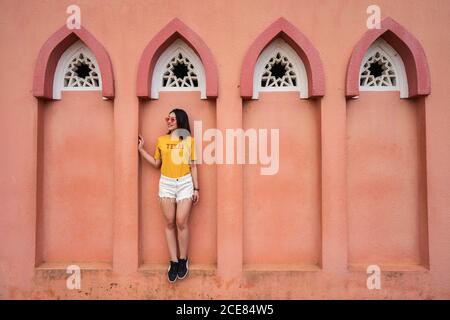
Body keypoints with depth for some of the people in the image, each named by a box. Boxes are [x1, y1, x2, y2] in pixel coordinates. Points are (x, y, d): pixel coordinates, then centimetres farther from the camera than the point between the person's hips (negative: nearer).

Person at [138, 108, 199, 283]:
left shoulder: (189, 140, 2)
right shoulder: (161, 140, 7)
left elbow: (193, 166, 3)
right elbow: (156, 163, 12)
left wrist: (196, 188, 2)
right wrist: (141, 149, 6)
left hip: (185, 183, -2)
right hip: (166, 183, 2)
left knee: (181, 222, -5)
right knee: (170, 223, 4)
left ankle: (183, 259, 15)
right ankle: (174, 261, 16)